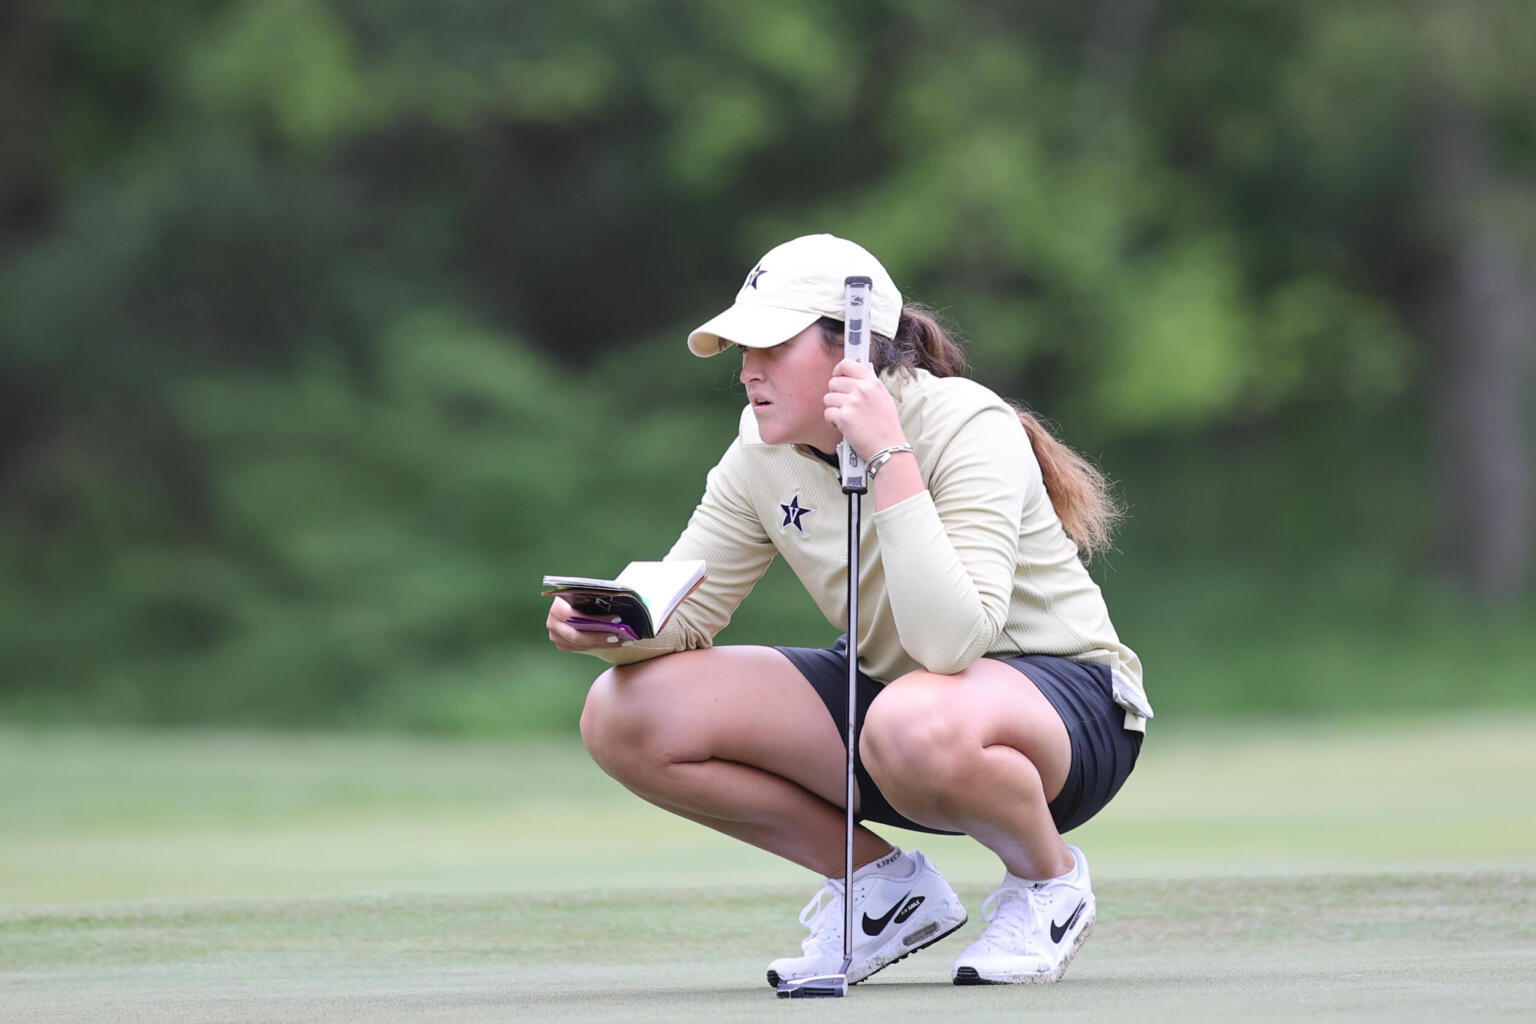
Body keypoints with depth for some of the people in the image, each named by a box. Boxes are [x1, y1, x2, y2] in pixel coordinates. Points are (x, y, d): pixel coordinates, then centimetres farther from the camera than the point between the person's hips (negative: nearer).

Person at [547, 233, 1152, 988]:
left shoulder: (968, 431, -24)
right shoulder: (766, 452, -4)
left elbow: (951, 643, -37)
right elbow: (681, 613, -1)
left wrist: (890, 461, -38)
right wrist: (610, 626, -25)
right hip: (885, 689, 7)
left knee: (914, 723, -44)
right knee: (623, 715, -11)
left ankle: (1047, 879, -9)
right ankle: (885, 885, 2)